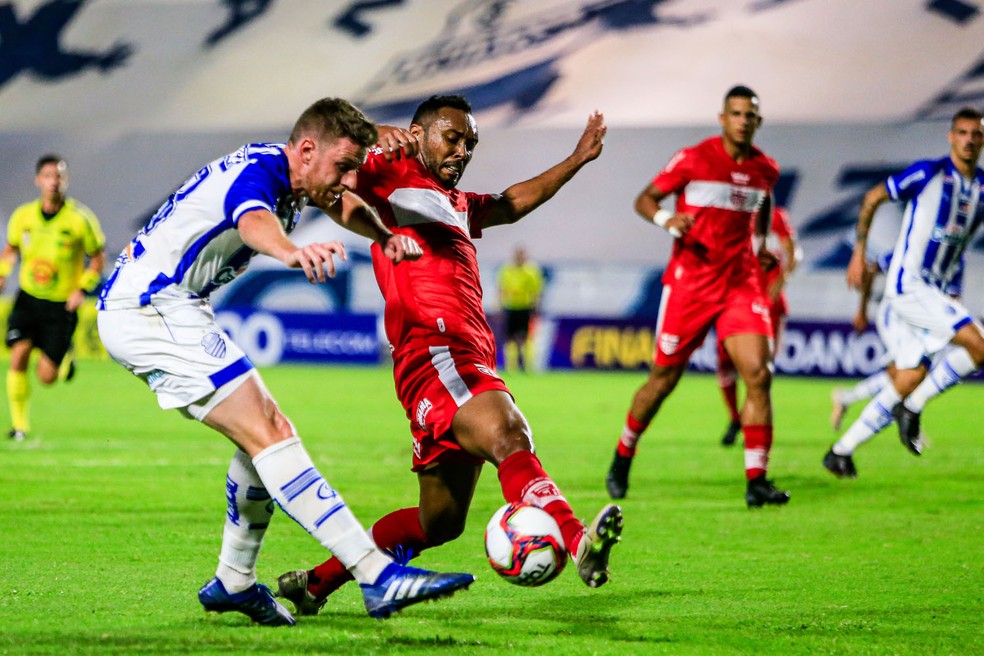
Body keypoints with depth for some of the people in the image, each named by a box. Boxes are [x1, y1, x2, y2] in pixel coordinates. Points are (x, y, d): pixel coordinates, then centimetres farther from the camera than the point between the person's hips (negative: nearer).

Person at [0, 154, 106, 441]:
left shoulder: (81, 219, -11)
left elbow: (98, 257, 0)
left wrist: (83, 289, -13)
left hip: (63, 305, -2)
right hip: (28, 299, 2)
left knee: (46, 376, -6)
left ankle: (65, 360, 32)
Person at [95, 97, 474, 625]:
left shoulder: (285, 171, 10)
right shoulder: (256, 171, -20)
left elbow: (343, 205, 29)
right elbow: (255, 223, -44)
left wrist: (384, 236, 6)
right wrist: (292, 251, -68)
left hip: (150, 309, 11)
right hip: (148, 309, -11)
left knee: (266, 433, 13)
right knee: (268, 434, -18)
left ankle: (234, 582, 21)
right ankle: (378, 577, -24)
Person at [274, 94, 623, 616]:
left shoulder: (458, 203, 34)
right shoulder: (392, 177, 9)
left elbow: (513, 203, 50)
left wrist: (576, 160, 48)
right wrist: (374, 140, -23)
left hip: (467, 362, 10)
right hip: (435, 351, -10)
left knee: (440, 520, 12)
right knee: (510, 437, -34)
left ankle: (315, 583, 23)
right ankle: (578, 543, -57)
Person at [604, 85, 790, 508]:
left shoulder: (766, 170, 6)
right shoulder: (693, 159, -6)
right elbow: (644, 199, -2)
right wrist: (665, 218, -22)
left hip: (741, 283, 3)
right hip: (690, 280, -3)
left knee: (758, 374, -14)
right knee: (664, 378, 6)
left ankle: (756, 481, -11)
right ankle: (623, 457, 29)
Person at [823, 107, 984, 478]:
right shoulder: (929, 173, -9)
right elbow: (873, 198, 0)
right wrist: (859, 251, -2)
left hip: (936, 292, 7)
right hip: (907, 284, -7)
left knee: (909, 380, 3)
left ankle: (841, 452, 13)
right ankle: (912, 407, -4)